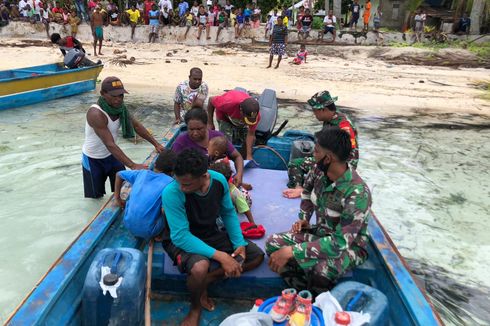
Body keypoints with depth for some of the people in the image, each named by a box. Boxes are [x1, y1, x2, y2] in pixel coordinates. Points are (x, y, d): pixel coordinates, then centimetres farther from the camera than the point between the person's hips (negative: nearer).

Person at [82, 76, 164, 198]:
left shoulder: (120, 107, -11)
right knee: (97, 196, 9)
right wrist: (132, 166, -46)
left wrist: (156, 144, -10)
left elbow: (136, 125, -2)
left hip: (111, 155, 6)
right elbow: (110, 144, -39)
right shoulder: (96, 114, -34)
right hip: (93, 159, -6)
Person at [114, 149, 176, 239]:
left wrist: (117, 198, 24)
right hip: (147, 231, -6)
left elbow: (119, 174, 21)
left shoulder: (142, 173, 6)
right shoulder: (169, 183, -10)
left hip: (128, 224, 6)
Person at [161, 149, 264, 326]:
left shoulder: (219, 180, -17)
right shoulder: (171, 193, -32)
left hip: (211, 234, 6)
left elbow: (228, 213, -1)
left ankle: (204, 282, 0)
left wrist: (240, 244, -13)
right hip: (181, 240, -6)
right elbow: (180, 236, -32)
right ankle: (195, 308, -4)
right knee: (200, 267, -39)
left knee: (257, 255, 0)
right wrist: (220, 256, -36)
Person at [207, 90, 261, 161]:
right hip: (225, 117, -3)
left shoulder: (255, 114, -37)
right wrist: (210, 123, -19)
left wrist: (249, 156, -33)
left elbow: (251, 134, -28)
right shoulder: (228, 102, -46)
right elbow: (211, 100, -26)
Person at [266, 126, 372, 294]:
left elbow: (340, 242, -35)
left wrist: (292, 251, -37)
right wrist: (304, 218, 6)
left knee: (320, 271, -38)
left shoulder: (357, 193, -32)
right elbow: (308, 187, 16)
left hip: (349, 245, -7)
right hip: (320, 232, 7)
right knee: (273, 243, -13)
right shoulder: (320, 171, -11)